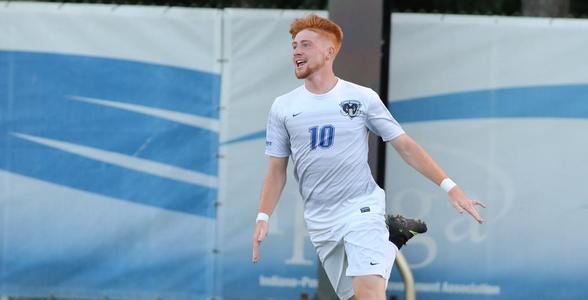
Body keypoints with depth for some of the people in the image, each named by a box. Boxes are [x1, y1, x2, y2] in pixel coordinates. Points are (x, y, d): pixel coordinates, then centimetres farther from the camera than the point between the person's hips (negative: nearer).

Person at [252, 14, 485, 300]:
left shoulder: (362, 97, -3)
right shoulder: (282, 107, 4)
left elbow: (406, 147, -1)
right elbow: (276, 169, 9)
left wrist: (449, 187, -7)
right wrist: (263, 218, -3)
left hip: (362, 210, -4)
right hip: (319, 221, 4)